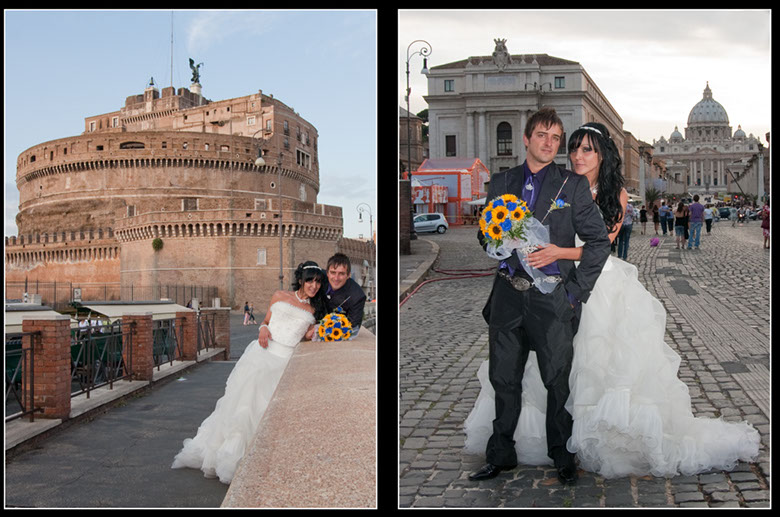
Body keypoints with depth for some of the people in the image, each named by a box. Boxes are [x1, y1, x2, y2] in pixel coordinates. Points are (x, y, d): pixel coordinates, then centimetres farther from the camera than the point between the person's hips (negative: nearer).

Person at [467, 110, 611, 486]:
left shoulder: (574, 185, 2)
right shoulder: (501, 182, 11)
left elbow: (598, 241, 1)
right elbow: (485, 233, 18)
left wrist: (579, 289, -5)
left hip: (553, 296, -3)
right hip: (508, 295, 3)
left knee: (558, 379, 4)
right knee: (503, 378, 9)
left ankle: (562, 456, 20)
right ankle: (501, 455, 22)